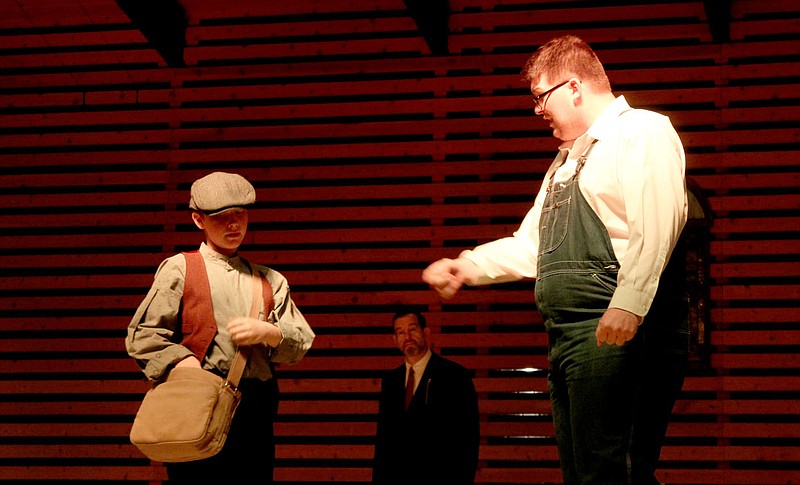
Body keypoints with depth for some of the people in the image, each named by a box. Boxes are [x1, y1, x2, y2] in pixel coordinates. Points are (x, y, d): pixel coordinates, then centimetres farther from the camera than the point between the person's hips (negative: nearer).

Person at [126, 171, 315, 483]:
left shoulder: (270, 281, 21)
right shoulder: (179, 269, 8)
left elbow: (301, 344, 14)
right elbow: (142, 337, 1)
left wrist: (267, 332, -7)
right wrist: (183, 364, -16)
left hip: (257, 410, 4)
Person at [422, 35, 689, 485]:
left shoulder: (641, 131, -3)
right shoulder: (567, 160, 27)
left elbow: (656, 224, -19)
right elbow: (531, 245, 31)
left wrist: (628, 303, -29)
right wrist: (470, 265, 18)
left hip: (620, 333, -10)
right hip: (568, 338, 10)